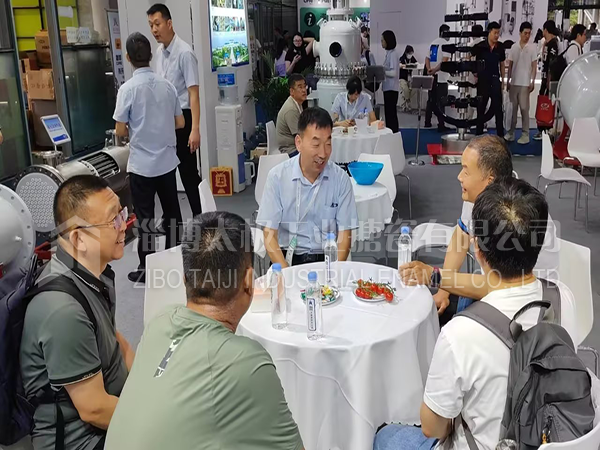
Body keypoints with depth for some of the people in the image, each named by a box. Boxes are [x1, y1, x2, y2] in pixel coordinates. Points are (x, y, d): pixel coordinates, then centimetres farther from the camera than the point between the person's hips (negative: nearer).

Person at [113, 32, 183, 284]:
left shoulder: (128, 89, -13)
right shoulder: (166, 85, 0)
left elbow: (120, 131, -9)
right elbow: (180, 123, 8)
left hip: (141, 164, -4)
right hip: (167, 161, 5)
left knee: (145, 217, 4)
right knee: (171, 212, 15)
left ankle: (146, 269, 11)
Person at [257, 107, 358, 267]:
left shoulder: (341, 179, -1)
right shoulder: (277, 176, -4)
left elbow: (344, 235, 0)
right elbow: (270, 235, -5)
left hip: (328, 259, 1)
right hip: (288, 259, -1)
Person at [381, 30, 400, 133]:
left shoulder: (393, 54, -14)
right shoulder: (389, 53, 12)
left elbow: (393, 72, -21)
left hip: (391, 88, -9)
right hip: (388, 87, 9)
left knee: (391, 113, -5)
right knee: (389, 112, 13)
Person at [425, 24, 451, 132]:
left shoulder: (433, 43, 16)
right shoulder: (446, 44, -9)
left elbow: (427, 59, 10)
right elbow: (444, 61, -20)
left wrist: (429, 70, -4)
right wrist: (434, 70, -19)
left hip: (432, 76, 8)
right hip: (441, 77, -8)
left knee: (431, 99, 15)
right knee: (440, 101, -5)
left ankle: (427, 122, 19)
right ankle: (441, 125, -4)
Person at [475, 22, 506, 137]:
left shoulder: (500, 47, 3)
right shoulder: (480, 46, -6)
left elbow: (502, 64, 12)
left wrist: (503, 80, 11)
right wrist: (474, 76, -7)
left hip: (495, 80, 2)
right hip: (482, 80, -2)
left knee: (498, 107, 0)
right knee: (481, 107, 7)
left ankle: (500, 134, 4)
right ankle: (479, 133, 16)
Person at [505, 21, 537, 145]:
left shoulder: (532, 48, -2)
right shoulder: (514, 47, 6)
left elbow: (534, 66, -2)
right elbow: (510, 65, 10)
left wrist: (532, 82, -8)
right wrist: (508, 80, 8)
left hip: (525, 83, -3)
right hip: (514, 82, 3)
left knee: (524, 108, -2)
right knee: (513, 108, 7)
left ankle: (525, 134, 2)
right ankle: (511, 132, 14)